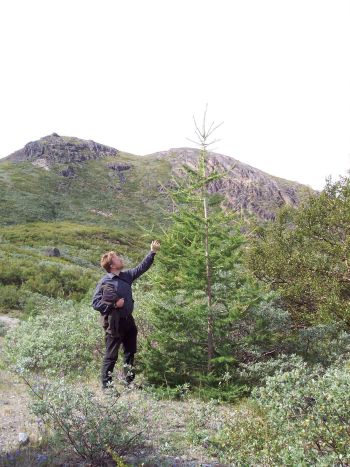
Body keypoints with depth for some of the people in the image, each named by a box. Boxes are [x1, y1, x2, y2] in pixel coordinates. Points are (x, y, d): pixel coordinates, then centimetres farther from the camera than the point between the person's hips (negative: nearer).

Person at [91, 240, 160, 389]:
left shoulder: (126, 276, 5)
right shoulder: (104, 282, -13)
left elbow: (142, 267, 12)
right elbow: (95, 303, -13)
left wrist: (152, 252, 8)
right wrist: (114, 304, -21)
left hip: (128, 320, 7)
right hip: (114, 323, -7)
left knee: (131, 351, 19)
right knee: (111, 356, 2)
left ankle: (129, 380, 35)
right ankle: (106, 385, 14)